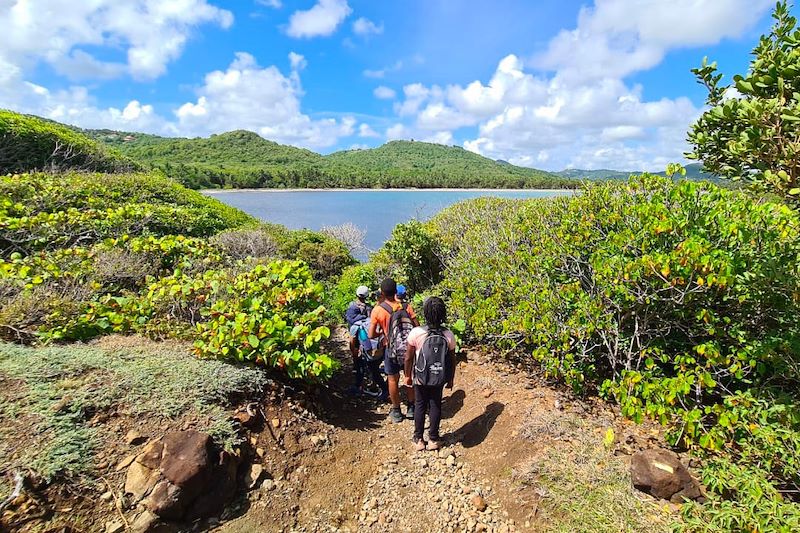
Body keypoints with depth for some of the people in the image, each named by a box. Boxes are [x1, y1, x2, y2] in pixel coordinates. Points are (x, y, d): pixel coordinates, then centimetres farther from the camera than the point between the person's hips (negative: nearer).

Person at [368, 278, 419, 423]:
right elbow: (417, 326, -9)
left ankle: (396, 411, 28)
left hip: (392, 349, -2)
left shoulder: (377, 310, -12)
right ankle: (411, 408, 32)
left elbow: (371, 335, -11)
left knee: (393, 380, 16)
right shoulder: (406, 306, -8)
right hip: (409, 347, 2)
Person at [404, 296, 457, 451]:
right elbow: (452, 360, -5)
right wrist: (450, 379, 11)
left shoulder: (416, 333, -22)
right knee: (435, 406, 18)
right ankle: (433, 439, 32)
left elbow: (409, 357, -12)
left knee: (420, 406, 17)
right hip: (439, 379, 1)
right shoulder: (448, 335, -16)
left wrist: (407, 375, 5)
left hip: (420, 378, -1)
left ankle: (419, 440, 30)